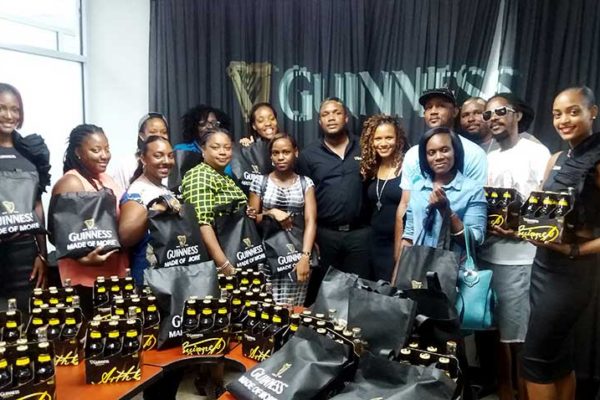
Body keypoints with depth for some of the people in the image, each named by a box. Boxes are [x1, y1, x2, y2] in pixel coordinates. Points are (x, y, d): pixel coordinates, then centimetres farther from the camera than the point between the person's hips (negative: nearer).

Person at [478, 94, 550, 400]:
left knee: (518, 334, 0)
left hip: (518, 257, -6)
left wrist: (521, 229, -20)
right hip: (486, 254, 6)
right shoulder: (486, 158, 15)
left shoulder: (536, 153, -3)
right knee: (495, 328, 13)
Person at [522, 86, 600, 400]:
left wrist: (574, 250, -26)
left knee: (536, 359, 0)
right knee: (560, 356, 18)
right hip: (544, 266, 7)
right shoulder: (556, 160, 10)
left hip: (572, 272, -7)